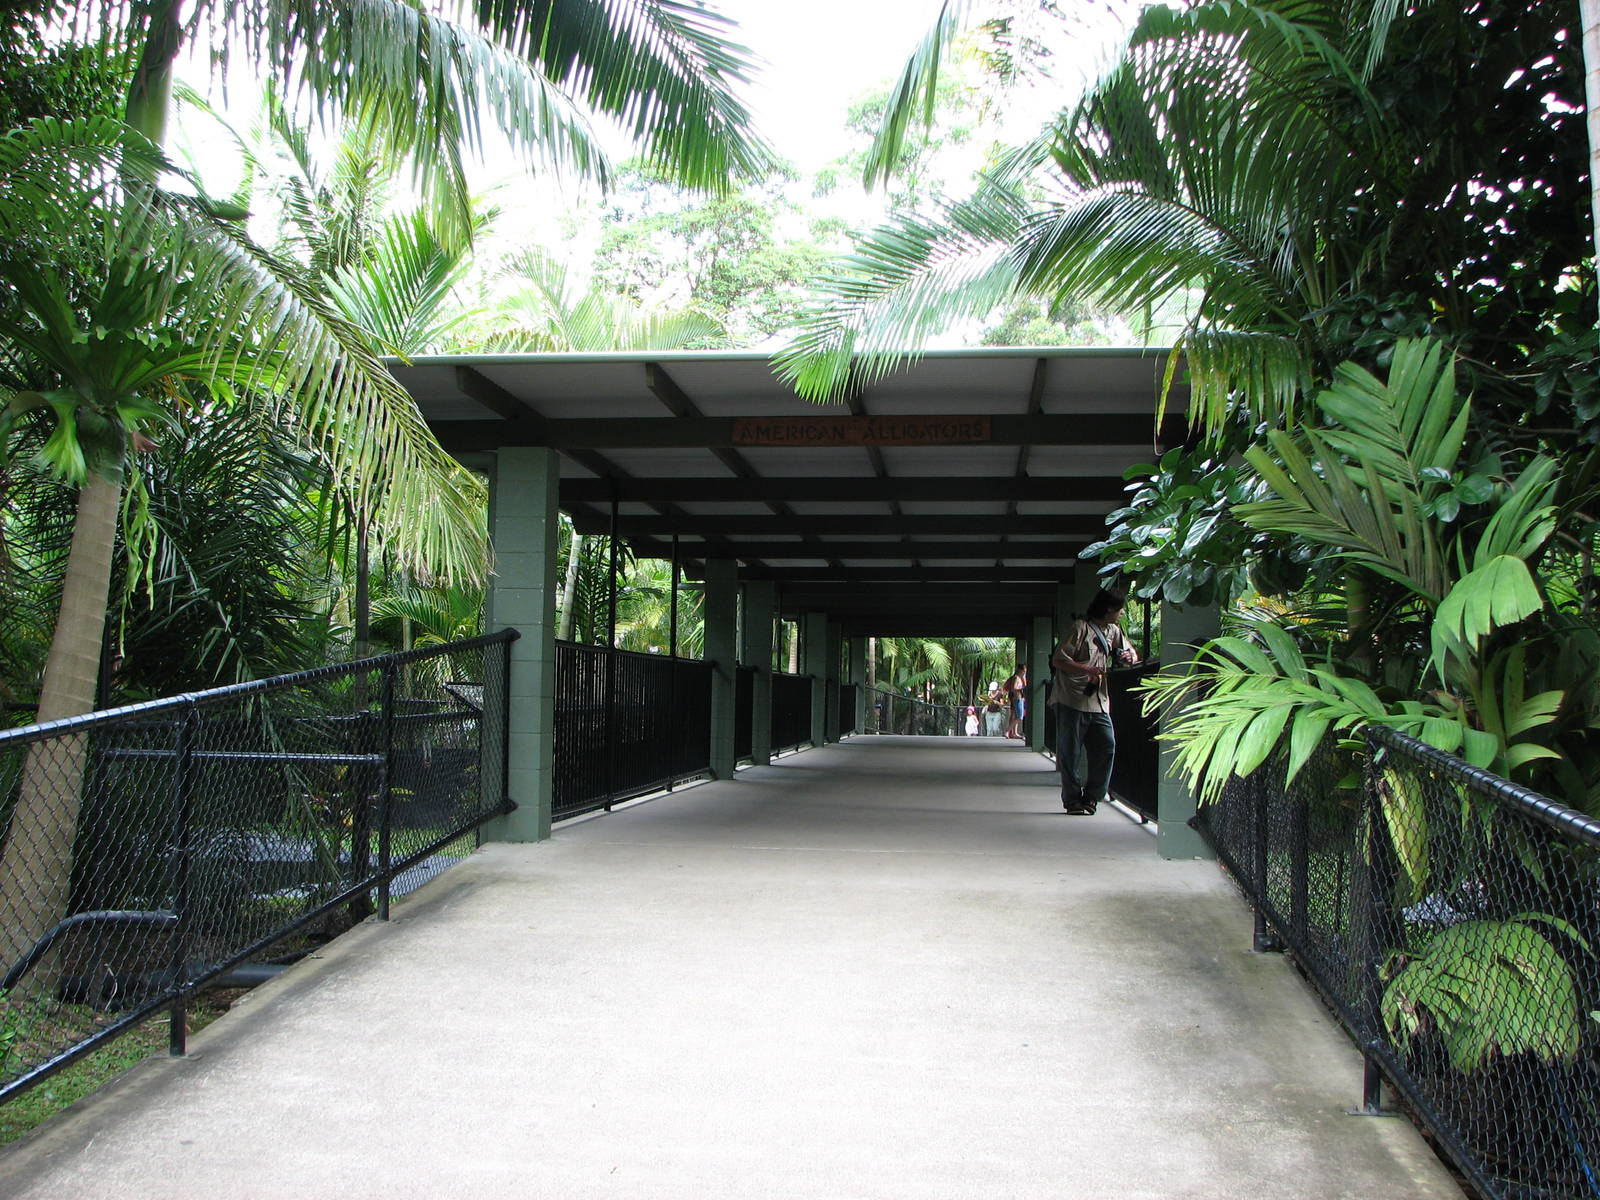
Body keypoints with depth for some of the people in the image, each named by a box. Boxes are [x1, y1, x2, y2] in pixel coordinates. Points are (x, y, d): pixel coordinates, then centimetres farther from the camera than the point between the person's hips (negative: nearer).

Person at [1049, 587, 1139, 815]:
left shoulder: (1113, 631, 15)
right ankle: (1072, 800, 9)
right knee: (1069, 753, -2)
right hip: (1072, 700, -7)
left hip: (1099, 701, 7)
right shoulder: (1080, 628, -9)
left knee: (1107, 746, -3)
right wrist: (1087, 670, -25)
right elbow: (1058, 660, -12)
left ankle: (1091, 796, 9)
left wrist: (1129, 657, 2)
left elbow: (1130, 651, 27)